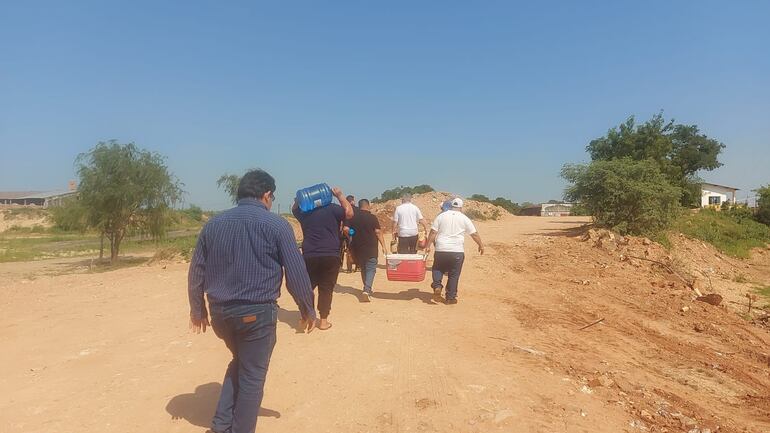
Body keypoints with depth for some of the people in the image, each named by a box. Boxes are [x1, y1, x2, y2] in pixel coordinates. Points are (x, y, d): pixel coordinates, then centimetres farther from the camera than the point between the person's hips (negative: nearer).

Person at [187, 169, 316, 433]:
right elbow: (297, 274, -9)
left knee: (240, 362, 27)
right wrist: (308, 310, 3)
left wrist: (198, 311, 21)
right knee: (252, 375, 10)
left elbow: (196, 271, 10)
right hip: (257, 312, -5)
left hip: (220, 311, 6)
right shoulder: (276, 225, -8)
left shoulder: (214, 224, 6)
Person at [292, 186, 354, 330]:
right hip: (330, 256, -2)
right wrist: (340, 195, 4)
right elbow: (349, 213, -3)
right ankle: (323, 320, 8)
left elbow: (294, 208, 29)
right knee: (326, 288, 5)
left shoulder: (304, 211, 9)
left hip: (309, 256, 2)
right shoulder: (332, 208, -3)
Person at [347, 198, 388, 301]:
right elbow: (378, 232, -10)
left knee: (363, 268, 18)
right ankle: (367, 289, -18)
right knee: (371, 268, -1)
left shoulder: (353, 218, 1)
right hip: (371, 248, -4)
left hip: (357, 247, 4)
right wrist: (383, 246, -8)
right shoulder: (372, 218, -7)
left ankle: (367, 288, 26)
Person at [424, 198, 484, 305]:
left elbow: (433, 232, 2)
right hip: (457, 251, -1)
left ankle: (437, 286, -1)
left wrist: (428, 246, 6)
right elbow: (474, 234, 6)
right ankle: (450, 297, 13)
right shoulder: (464, 219, 3)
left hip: (441, 250, 1)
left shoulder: (441, 216, 5)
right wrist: (481, 245, 19)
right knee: (454, 275, 8)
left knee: (438, 269, 21)